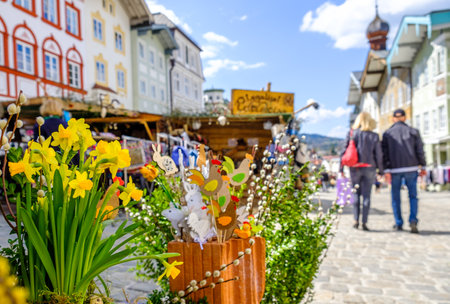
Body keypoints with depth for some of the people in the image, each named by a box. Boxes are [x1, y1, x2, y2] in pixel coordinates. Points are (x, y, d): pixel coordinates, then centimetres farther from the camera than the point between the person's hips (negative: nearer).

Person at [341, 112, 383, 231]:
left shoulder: (352, 134, 0)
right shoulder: (374, 136, 0)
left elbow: (344, 151, -1)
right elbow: (378, 154, 1)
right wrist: (380, 170, 9)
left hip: (355, 168, 0)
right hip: (369, 168, 0)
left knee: (356, 194, 10)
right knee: (366, 195, 4)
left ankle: (356, 220, 8)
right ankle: (364, 222, 3)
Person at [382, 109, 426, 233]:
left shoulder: (387, 133, 3)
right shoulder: (413, 131, 4)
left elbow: (385, 153, -3)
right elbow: (420, 150, 2)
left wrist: (386, 170, -4)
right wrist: (422, 166, 10)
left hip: (395, 169, 0)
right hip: (411, 168, 0)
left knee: (395, 197, 9)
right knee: (413, 196, 9)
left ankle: (398, 224, 12)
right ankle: (413, 220, -7)